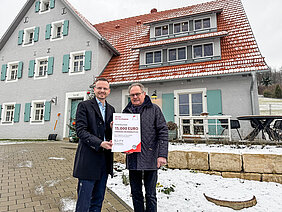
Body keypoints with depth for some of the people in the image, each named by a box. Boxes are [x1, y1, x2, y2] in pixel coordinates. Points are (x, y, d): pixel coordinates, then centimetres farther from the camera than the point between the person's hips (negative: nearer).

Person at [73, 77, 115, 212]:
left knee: (98, 199, 17)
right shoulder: (84, 106, -2)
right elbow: (81, 130, -12)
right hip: (89, 159, -5)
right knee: (84, 201, 2)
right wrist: (99, 143, -23)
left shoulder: (111, 109, 15)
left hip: (105, 159, 6)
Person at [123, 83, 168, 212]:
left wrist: (162, 154, -14)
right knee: (136, 194, 15)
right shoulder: (126, 111, 10)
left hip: (150, 158, -3)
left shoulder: (154, 109, 1)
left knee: (150, 195, 9)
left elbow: (163, 132, -5)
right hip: (133, 159, 3)